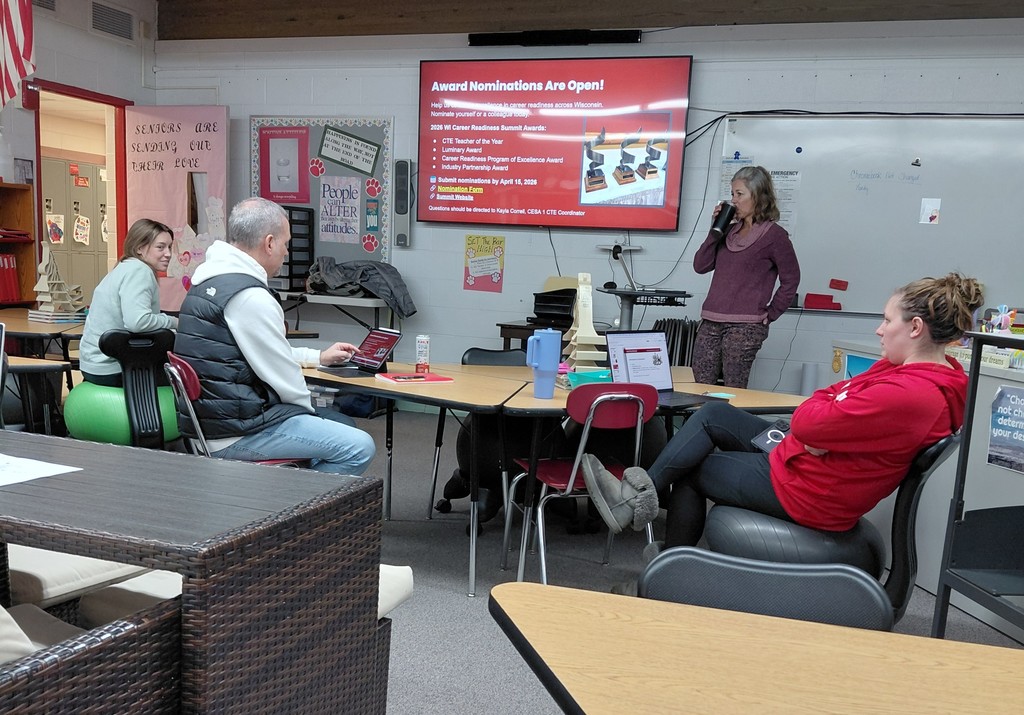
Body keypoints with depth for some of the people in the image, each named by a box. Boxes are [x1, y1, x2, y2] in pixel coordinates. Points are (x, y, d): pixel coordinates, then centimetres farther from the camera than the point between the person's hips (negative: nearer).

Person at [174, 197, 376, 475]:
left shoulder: (209, 281, 12)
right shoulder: (249, 296, -21)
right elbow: (282, 374, -16)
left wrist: (319, 356, 28)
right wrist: (306, 409, 3)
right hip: (235, 433, -11)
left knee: (340, 423, 19)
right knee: (358, 448, -14)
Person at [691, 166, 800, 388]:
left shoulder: (774, 235, -2)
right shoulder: (730, 230, 17)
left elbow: (790, 280, -1)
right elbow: (700, 265, 11)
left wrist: (770, 314, -3)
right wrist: (716, 229, 4)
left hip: (745, 327, -6)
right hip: (711, 322, 6)